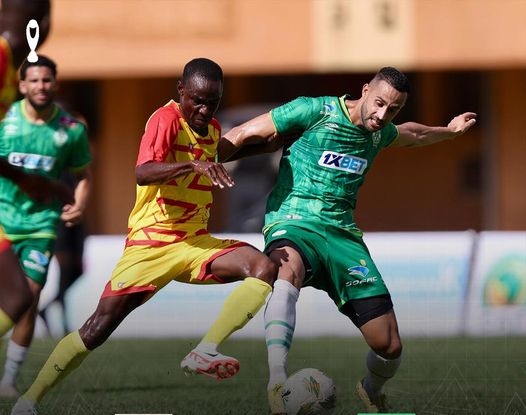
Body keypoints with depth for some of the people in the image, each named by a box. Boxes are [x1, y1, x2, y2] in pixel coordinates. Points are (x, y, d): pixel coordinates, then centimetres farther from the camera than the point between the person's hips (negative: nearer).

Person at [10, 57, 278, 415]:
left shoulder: (213, 130, 9)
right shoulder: (166, 119, -13)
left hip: (197, 243, 6)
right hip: (150, 243, -6)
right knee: (99, 328, -11)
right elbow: (143, 173, -33)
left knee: (265, 267, -19)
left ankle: (204, 353, -25)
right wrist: (194, 164, -45)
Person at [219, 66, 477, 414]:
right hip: (292, 223, -5)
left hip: (342, 233, 5)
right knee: (290, 267, -46)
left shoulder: (380, 134, 13)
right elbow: (243, 135, -3)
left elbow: (412, 134, 40)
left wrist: (450, 131, 51)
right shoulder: (314, 111, -5)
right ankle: (277, 383, -59)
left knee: (389, 346, -5)